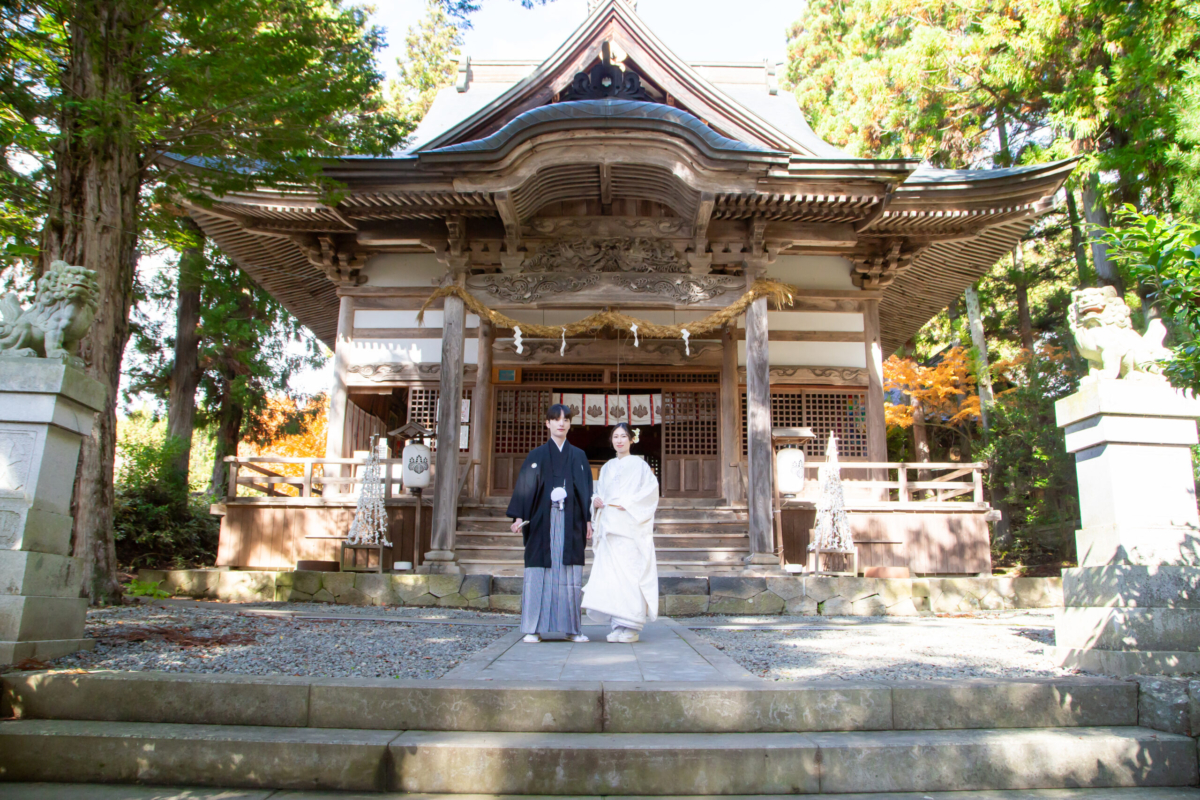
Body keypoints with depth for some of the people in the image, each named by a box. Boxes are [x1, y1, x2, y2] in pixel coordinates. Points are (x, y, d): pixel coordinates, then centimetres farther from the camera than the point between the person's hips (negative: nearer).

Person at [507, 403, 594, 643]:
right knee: (539, 573, -4)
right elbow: (524, 486, 3)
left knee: (570, 575, -1)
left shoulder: (579, 456, 14)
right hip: (543, 520, -1)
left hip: (570, 522, 1)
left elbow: (587, 490, 12)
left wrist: (588, 520, 3)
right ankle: (534, 628, 1)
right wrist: (519, 517, -8)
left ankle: (571, 628, 5)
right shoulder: (536, 456, 8)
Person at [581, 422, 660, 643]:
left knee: (629, 572, -10)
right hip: (609, 526, 5)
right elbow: (600, 491, 24)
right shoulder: (607, 467, 21)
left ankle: (631, 626, -6)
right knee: (609, 573, -2)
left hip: (629, 527, -5)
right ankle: (618, 625, 3)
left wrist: (628, 503, -14)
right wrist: (596, 501, 2)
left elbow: (651, 489, -6)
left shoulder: (639, 465, 5)